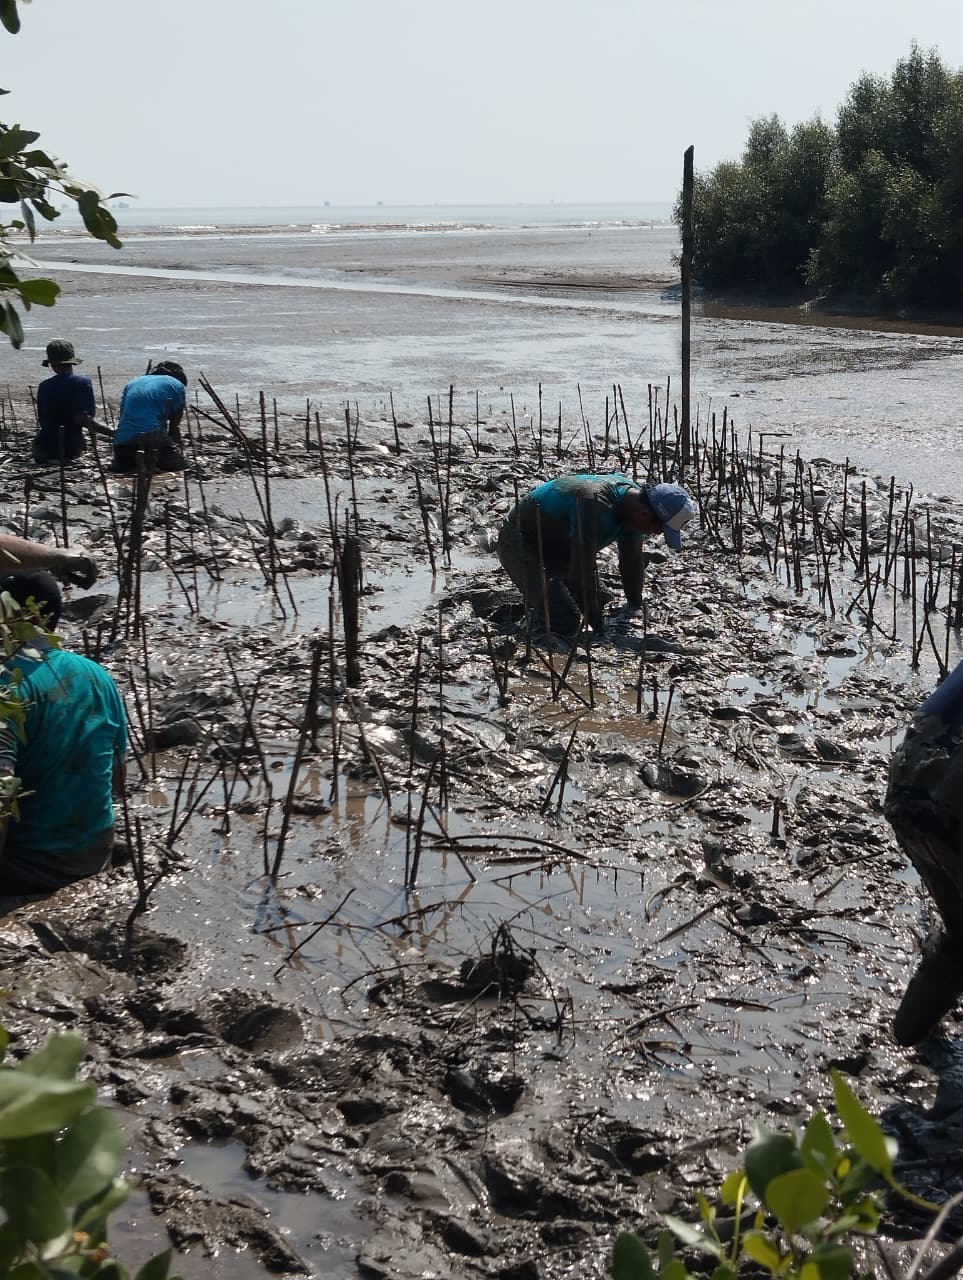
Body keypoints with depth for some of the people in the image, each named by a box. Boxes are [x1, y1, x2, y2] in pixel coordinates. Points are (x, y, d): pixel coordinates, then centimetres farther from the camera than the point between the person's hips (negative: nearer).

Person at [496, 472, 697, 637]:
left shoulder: (633, 498, -9)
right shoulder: (594, 505, -38)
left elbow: (632, 561, 5)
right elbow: (583, 571, -33)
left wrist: (635, 607, 9)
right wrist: (598, 626, -25)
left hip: (557, 546, 9)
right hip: (520, 545, -9)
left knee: (599, 600, 13)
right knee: (566, 623, -22)